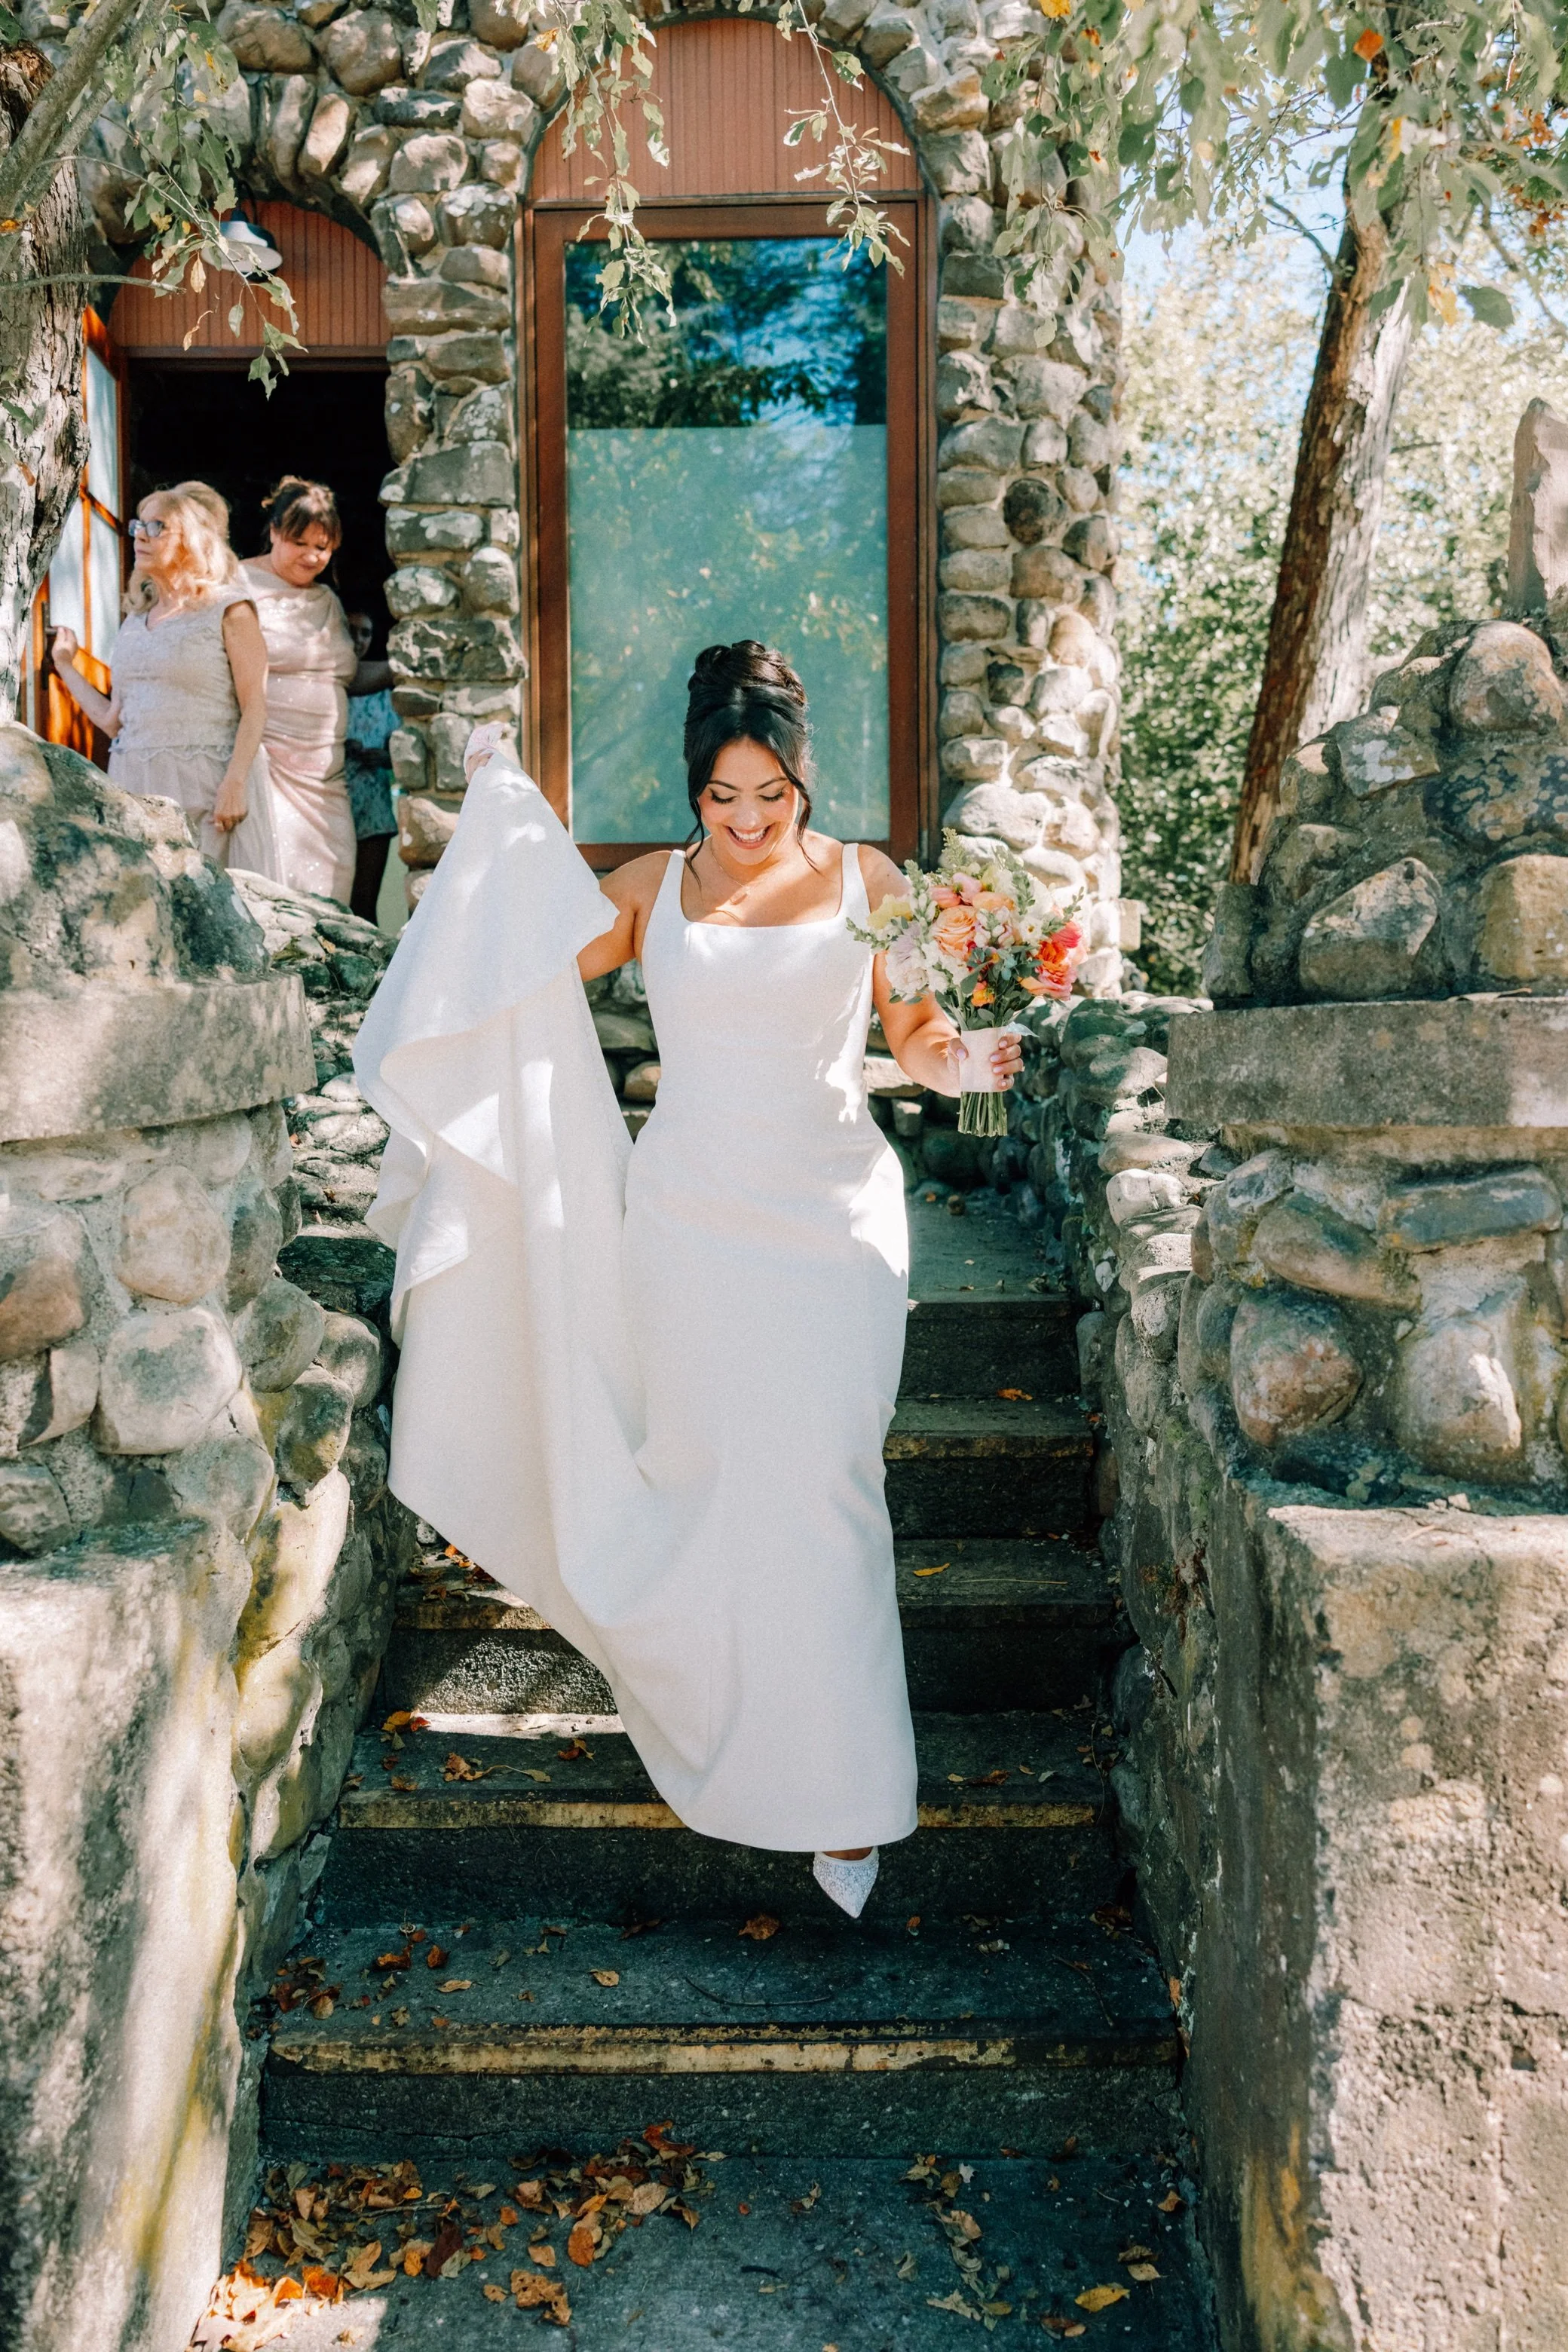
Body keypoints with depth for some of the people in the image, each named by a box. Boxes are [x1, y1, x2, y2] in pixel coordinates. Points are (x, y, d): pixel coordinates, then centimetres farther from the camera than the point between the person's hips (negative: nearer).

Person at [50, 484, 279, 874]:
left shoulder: (228, 609, 0)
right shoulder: (134, 622, 17)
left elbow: (254, 708, -8)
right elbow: (114, 720, 17)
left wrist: (235, 783, -18)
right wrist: (65, 665, 21)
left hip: (205, 784, -5)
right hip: (136, 785, 6)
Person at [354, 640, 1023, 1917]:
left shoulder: (865, 882, 5)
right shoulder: (652, 890, 7)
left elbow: (920, 1039, 7)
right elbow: (512, 966, 7)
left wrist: (969, 1058, -14)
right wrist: (502, 820, 2)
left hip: (831, 1222, -1)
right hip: (690, 1223, 1)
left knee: (819, 1487, -6)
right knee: (706, 1476, 4)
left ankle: (840, 1790, 3)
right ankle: (724, 1719, 25)